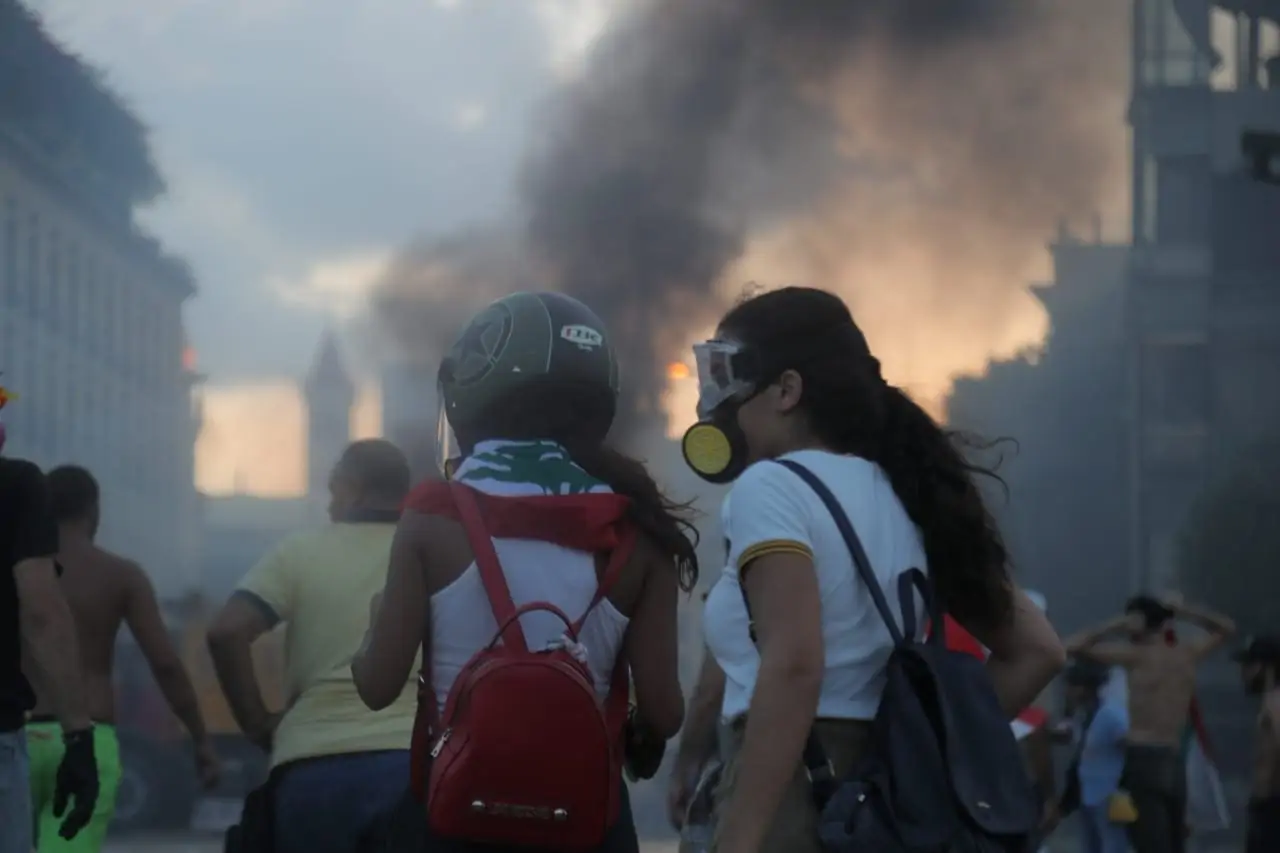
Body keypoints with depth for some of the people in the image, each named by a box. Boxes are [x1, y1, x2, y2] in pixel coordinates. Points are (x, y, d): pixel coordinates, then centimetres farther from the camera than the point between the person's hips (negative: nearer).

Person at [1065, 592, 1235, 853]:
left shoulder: (1135, 655, -4)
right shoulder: (1188, 653, 11)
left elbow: (1074, 646, -6)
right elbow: (1227, 628, 29)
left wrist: (1115, 625, 3)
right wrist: (1182, 611, 20)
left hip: (1143, 761, -6)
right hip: (1175, 765, 6)